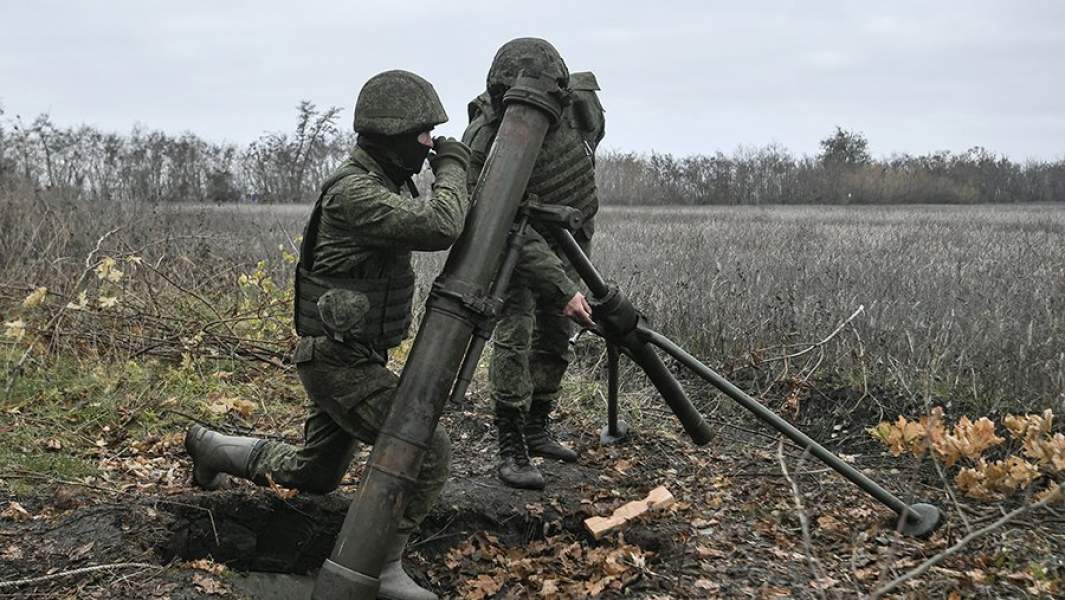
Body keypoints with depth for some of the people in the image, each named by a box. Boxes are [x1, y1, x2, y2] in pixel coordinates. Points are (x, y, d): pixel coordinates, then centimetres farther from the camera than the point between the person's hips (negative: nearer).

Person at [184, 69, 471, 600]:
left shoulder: (389, 183, 8)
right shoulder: (354, 192, -23)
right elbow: (440, 227, -33)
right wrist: (452, 168, -19)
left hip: (354, 356, 10)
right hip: (339, 362, -10)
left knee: (313, 475, 24)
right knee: (428, 452, -15)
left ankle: (210, 446, 42)